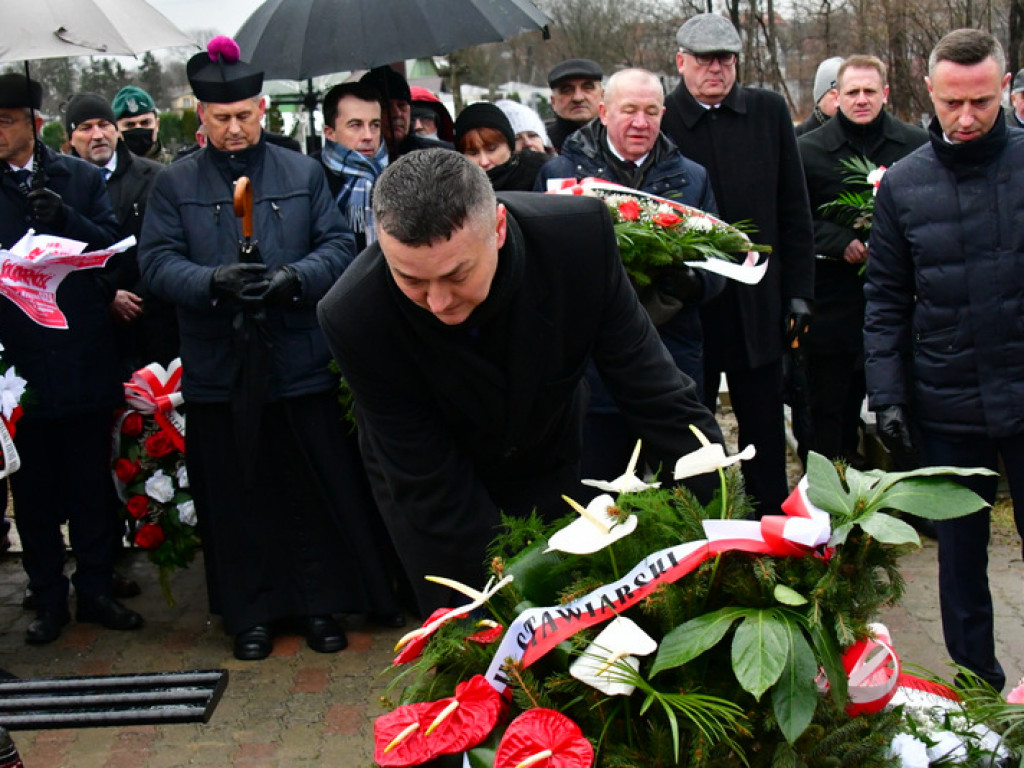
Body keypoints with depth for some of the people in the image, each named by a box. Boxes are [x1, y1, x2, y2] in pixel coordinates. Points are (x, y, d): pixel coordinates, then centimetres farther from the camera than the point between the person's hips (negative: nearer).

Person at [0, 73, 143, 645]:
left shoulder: (81, 178, 5)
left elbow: (115, 248, -2)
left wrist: (65, 219, -17)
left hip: (84, 359, 0)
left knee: (91, 484, 10)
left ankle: (96, 592, 23)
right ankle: (49, 601, 21)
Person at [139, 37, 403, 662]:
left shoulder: (304, 174, 8)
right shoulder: (174, 185, 6)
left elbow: (338, 247, 3)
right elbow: (158, 262, -3)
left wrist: (296, 277, -17)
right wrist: (214, 281, -21)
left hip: (301, 363, 0)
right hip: (220, 371, 0)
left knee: (316, 492, 6)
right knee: (238, 498, 7)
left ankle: (322, 604, 20)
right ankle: (251, 612, 21)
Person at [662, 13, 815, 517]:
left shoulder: (769, 111, 6)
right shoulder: (661, 119, -4)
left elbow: (794, 211, 7)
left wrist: (799, 290, 3)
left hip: (758, 302, 2)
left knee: (764, 423, 11)